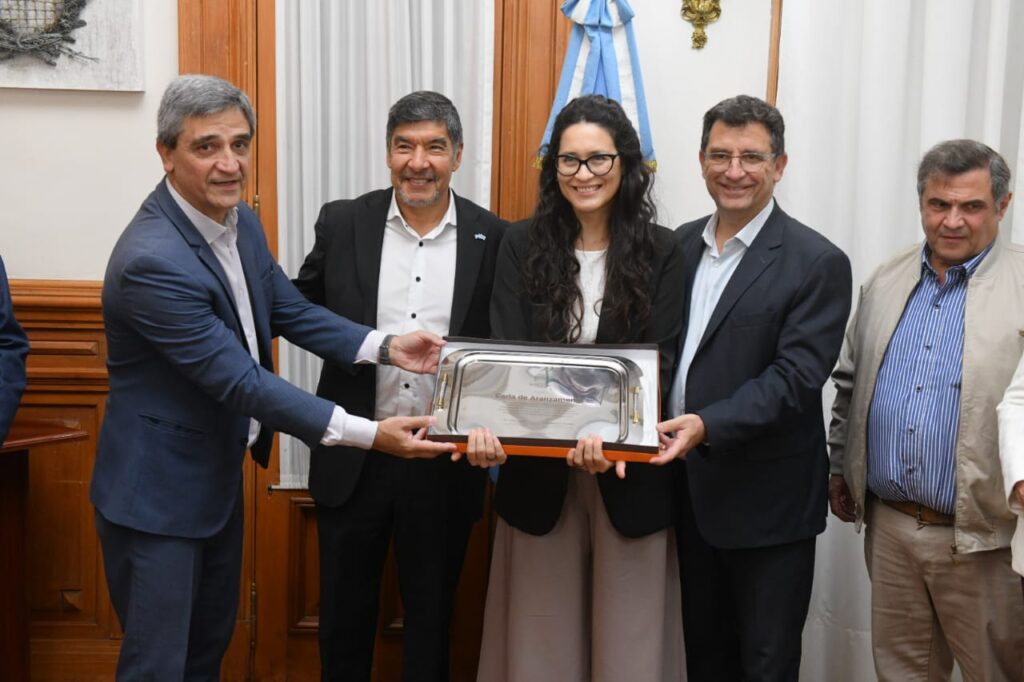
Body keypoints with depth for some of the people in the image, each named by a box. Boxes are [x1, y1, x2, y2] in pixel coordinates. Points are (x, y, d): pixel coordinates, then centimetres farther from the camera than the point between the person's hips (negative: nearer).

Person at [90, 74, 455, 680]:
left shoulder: (240, 221, -1)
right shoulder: (151, 260, -29)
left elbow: (289, 311, 8)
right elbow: (237, 379, -28)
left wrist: (385, 346, -8)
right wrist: (368, 434, -28)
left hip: (221, 473, 9)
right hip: (158, 491, -8)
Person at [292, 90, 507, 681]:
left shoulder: (493, 237, -4)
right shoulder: (343, 223, -2)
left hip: (447, 462, 0)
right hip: (353, 457, 1)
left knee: (432, 612, 16)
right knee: (345, 610, 16)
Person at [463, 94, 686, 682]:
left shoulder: (661, 252, -1)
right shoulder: (523, 246, 3)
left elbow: (660, 359, -9)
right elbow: (504, 349, -7)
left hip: (629, 473, -1)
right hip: (539, 472, 1)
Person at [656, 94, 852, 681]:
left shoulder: (817, 263, -12)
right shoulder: (682, 244, 7)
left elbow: (796, 378, -19)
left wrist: (708, 426, -30)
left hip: (767, 501, -5)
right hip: (688, 488, 6)